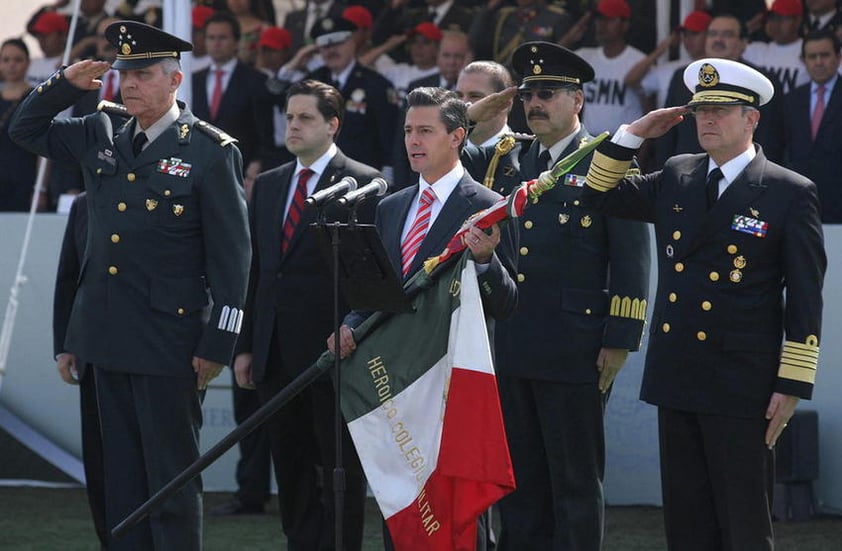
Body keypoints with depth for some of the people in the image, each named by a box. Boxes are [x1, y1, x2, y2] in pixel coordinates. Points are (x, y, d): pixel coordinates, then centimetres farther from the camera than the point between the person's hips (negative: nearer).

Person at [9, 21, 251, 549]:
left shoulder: (211, 152, -8)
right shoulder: (101, 138, 10)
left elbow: (231, 253, -8)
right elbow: (26, 130, 22)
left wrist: (219, 344, -12)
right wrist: (66, 84, 3)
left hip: (170, 342, -6)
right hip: (110, 338, 6)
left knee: (172, 477, -1)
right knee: (122, 476, 11)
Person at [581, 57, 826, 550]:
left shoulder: (791, 193, -6)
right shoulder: (677, 178, 10)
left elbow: (805, 300, -7)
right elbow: (601, 196, 20)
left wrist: (792, 386, -11)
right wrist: (633, 135, 7)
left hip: (743, 390, -6)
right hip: (677, 381, 6)